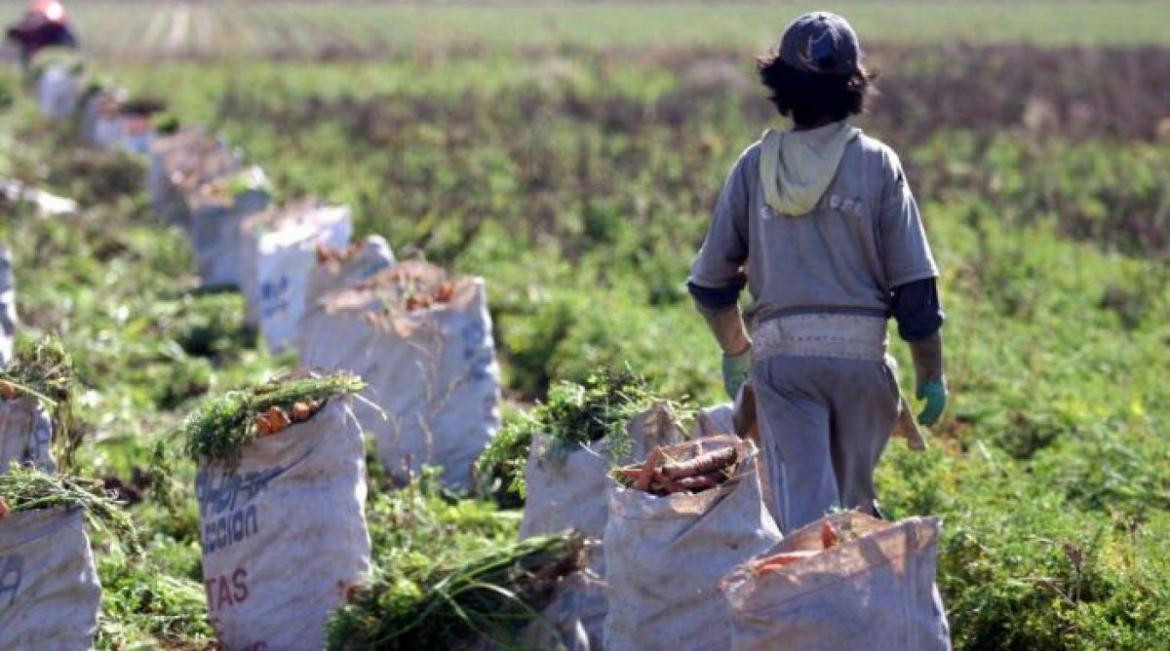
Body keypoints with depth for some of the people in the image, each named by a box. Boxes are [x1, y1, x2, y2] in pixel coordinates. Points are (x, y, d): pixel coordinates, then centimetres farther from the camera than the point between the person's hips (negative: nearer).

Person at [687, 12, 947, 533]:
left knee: (803, 508, -4)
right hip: (860, 352, 0)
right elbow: (913, 281, -2)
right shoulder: (876, 163, 0)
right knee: (854, 504, 15)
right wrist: (931, 373, 7)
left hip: (780, 353, 0)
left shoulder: (756, 164, 5)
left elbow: (710, 279, 10)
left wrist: (735, 350, 27)